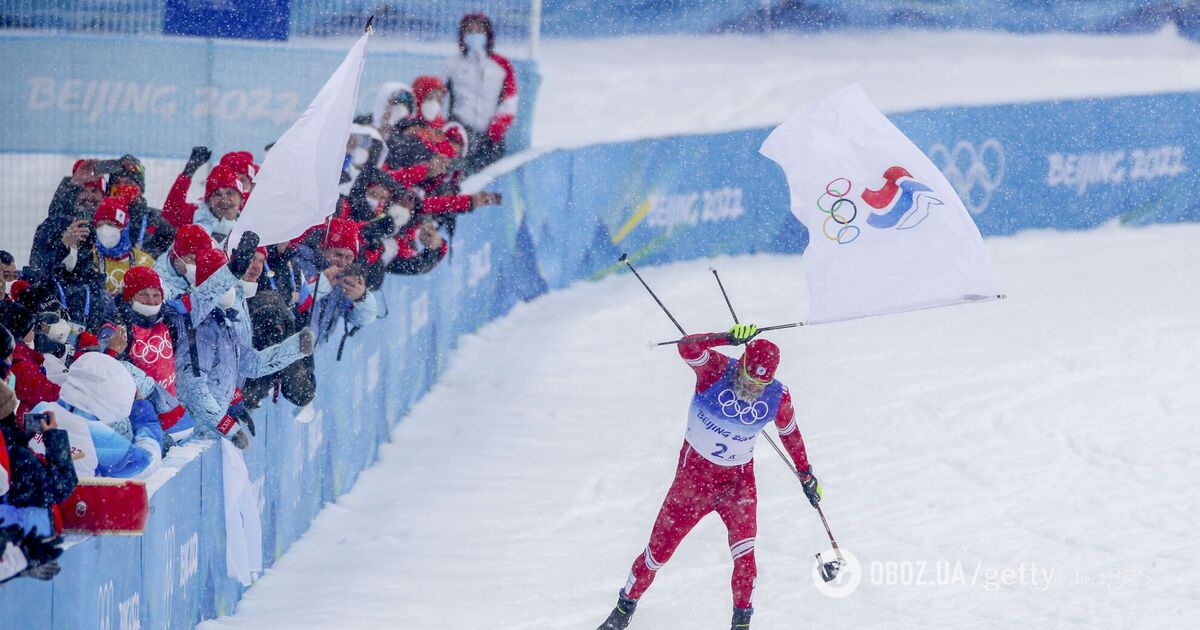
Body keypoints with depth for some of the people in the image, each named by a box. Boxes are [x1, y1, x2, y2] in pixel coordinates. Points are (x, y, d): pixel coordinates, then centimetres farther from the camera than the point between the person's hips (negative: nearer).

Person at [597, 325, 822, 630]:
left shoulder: (777, 398, -11)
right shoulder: (717, 370, -19)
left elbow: (789, 433, 10)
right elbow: (688, 348, -39)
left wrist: (806, 473, 19)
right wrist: (729, 339, -52)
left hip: (738, 479, 1)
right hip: (695, 470, -1)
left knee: (743, 550, -21)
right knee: (660, 547, 6)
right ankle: (627, 604, 30)